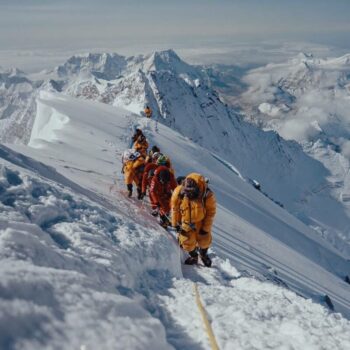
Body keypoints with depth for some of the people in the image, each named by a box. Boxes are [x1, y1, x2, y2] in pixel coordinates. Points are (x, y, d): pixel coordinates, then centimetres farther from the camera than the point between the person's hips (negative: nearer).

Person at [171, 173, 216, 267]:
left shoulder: (208, 196, -31)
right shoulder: (179, 192, -29)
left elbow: (211, 212, -14)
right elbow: (175, 208, -10)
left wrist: (206, 228, -8)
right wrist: (176, 223, -2)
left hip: (201, 222, 0)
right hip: (185, 222, 1)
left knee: (204, 240, 16)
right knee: (187, 242, 12)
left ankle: (204, 254, 51)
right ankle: (193, 256, 45)